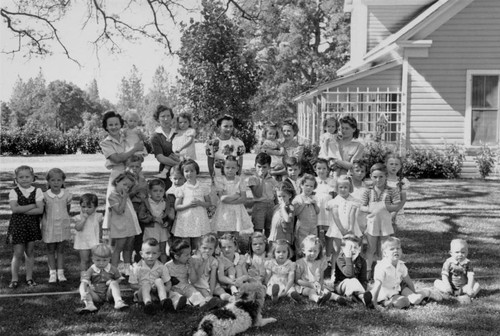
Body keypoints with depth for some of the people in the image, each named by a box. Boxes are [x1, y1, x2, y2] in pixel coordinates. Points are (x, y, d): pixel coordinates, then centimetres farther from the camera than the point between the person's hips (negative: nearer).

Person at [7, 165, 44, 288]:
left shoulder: (37, 191, -3)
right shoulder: (14, 192, -5)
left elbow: (40, 210, -12)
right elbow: (14, 208, -19)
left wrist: (22, 210, -17)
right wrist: (33, 205, -17)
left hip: (32, 224, 1)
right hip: (17, 224, -1)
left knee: (30, 252, 10)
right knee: (18, 253, 0)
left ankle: (29, 277, 21)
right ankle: (14, 279, 12)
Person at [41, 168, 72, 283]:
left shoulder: (67, 195, -7)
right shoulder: (45, 196, -11)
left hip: (63, 225, 1)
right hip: (49, 226, -1)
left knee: (60, 249, 8)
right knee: (50, 250, 9)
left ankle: (60, 272, 15)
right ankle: (52, 273, 17)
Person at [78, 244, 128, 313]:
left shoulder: (113, 269, -3)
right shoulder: (91, 270, -8)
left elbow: (118, 280, 11)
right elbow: (84, 281, -22)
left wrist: (112, 282, -14)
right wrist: (84, 294, -42)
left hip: (108, 295, 0)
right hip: (95, 295, 0)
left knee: (114, 283, -25)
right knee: (82, 288, -22)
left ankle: (118, 302, -35)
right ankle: (89, 305, -42)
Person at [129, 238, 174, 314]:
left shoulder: (161, 267, -1)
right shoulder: (137, 268, -7)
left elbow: (168, 283, 2)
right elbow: (132, 285, -6)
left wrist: (166, 289, -22)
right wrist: (146, 287, -21)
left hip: (157, 293, 2)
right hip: (143, 293, -1)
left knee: (159, 280, -25)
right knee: (146, 284, -31)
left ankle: (164, 301, -43)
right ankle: (147, 302, -55)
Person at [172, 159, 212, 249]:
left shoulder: (203, 188, 6)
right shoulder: (181, 189, 2)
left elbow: (209, 203, 7)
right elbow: (177, 207, -1)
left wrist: (200, 203, -12)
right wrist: (188, 205, -16)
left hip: (199, 220, 1)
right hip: (185, 221, -1)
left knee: (196, 245, 4)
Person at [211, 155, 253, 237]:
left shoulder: (240, 181, 2)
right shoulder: (219, 180, -3)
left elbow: (243, 198, -7)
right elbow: (222, 198, -12)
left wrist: (229, 199, -16)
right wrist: (236, 196, -11)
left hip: (237, 211, 1)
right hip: (224, 211, -1)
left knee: (236, 235, 2)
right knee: (221, 235, -1)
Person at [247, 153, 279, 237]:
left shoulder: (272, 180, 9)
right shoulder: (252, 179, -3)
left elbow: (276, 196, 11)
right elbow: (258, 194, -14)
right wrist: (261, 179, -13)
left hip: (271, 205, 4)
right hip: (259, 205, -4)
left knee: (269, 231, 5)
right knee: (258, 231, -6)